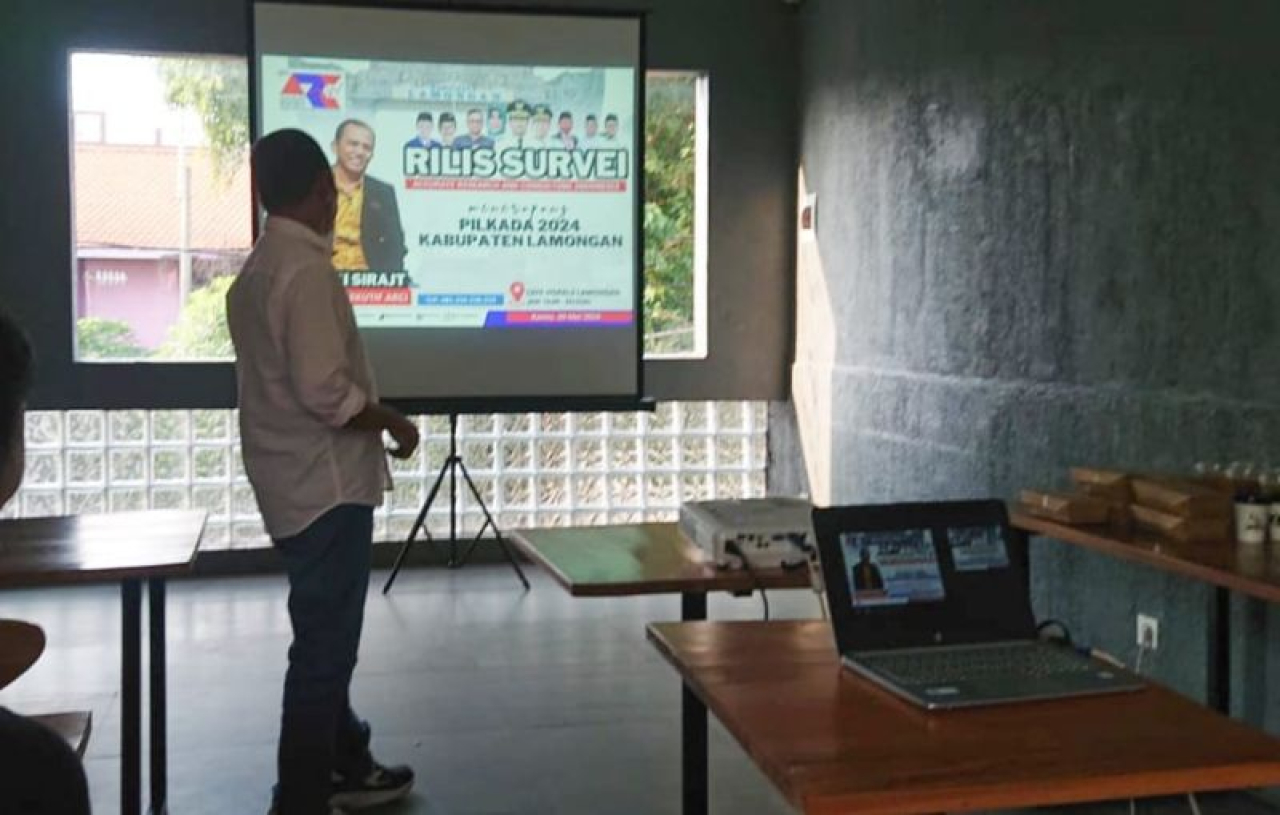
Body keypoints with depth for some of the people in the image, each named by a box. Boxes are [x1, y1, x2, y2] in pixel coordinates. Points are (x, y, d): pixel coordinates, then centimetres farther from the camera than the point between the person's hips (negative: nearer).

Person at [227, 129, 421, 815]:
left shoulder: (256, 269, 11)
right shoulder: (306, 269, -19)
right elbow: (325, 390, -24)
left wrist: (372, 419, 20)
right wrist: (392, 421, -9)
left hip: (293, 483, 10)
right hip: (326, 486, -10)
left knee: (326, 637, 20)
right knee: (324, 645, -1)